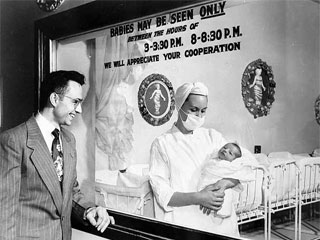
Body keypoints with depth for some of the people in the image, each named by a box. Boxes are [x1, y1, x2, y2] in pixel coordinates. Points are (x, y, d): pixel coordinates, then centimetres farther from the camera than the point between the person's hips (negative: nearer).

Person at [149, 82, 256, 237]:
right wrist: (197, 198, -19)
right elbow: (162, 194, -6)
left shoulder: (212, 136, 10)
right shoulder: (161, 144, 0)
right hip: (184, 222, -3)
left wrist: (225, 183, -13)